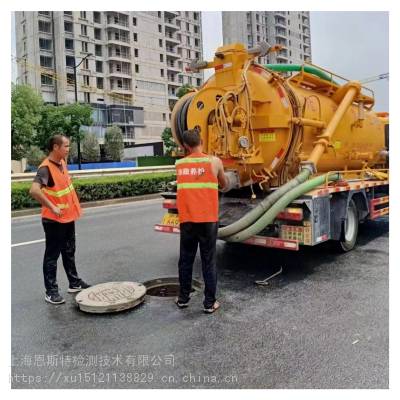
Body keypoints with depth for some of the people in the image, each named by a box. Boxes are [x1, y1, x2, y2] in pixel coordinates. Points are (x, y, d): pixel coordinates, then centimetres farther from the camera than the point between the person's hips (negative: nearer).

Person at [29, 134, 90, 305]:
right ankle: (51, 291, 14)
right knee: (52, 255, 3)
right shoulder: (45, 168, -22)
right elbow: (34, 190, -35)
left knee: (69, 252, 18)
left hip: (68, 217, 8)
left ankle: (74, 282, 32)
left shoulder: (62, 162, 4)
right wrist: (52, 207, -29)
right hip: (54, 220, -8)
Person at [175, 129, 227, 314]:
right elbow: (224, 184, 14)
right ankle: (209, 302, 12)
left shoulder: (179, 164, 5)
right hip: (208, 219, -2)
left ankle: (183, 298, 25)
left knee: (185, 259, 15)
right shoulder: (214, 161, -1)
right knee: (208, 261, 6)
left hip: (186, 220, 2)